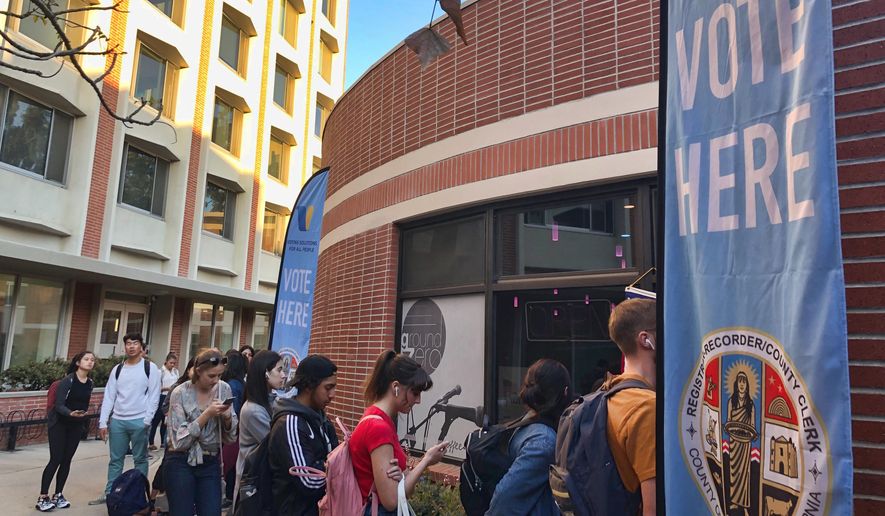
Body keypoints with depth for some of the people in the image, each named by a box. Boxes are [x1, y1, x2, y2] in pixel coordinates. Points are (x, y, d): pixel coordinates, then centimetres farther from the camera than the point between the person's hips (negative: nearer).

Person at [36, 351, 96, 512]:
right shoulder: (68, 380, -16)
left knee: (67, 460, 7)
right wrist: (71, 413, -37)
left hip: (76, 426, 5)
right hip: (59, 423, -5)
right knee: (56, 459, -8)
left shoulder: (90, 383, 2)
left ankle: (57, 495, 17)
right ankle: (42, 497, 1)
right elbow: (59, 405, -20)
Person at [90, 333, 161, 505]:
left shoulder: (150, 368, -4)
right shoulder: (117, 369, 8)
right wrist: (103, 422, 2)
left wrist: (146, 421, -11)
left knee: (140, 459, 6)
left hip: (139, 422, -4)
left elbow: (154, 396, -6)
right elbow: (109, 397, 7)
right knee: (115, 459, 13)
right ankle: (109, 493, 25)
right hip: (117, 421, 4)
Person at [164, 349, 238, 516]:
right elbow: (179, 441, -16)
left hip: (211, 463, 3)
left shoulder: (224, 389, -2)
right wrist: (207, 414, -24)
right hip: (181, 464, -3)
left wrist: (227, 417, -16)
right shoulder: (180, 393, -12)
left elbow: (231, 437, 5)